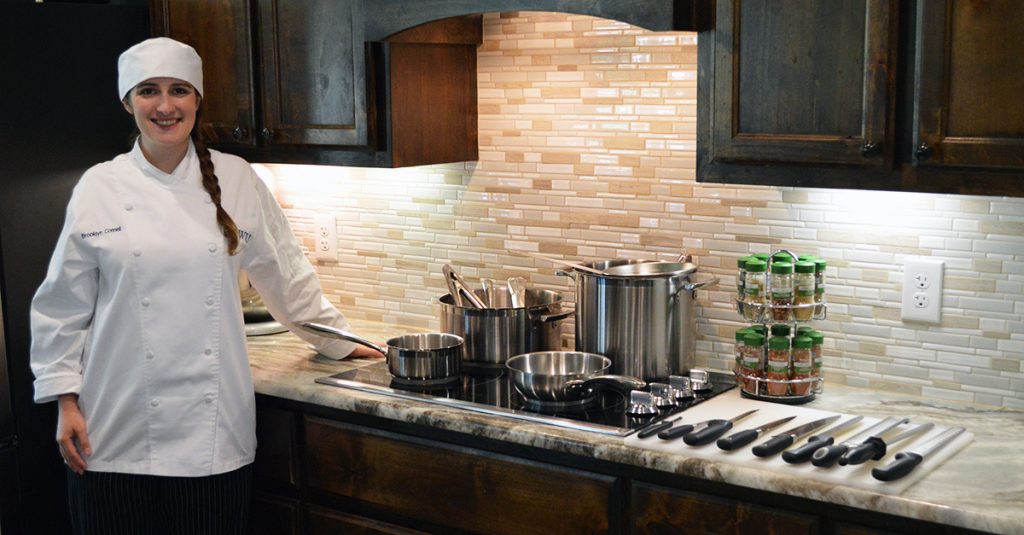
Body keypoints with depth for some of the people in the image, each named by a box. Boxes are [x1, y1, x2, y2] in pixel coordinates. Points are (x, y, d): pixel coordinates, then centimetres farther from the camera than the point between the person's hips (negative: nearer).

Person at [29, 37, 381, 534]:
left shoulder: (236, 180, 2)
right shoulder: (99, 187, 0)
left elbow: (285, 274, 12)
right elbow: (62, 306, 4)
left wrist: (338, 340, 16)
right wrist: (66, 403, 1)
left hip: (215, 431, 1)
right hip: (119, 432, 0)